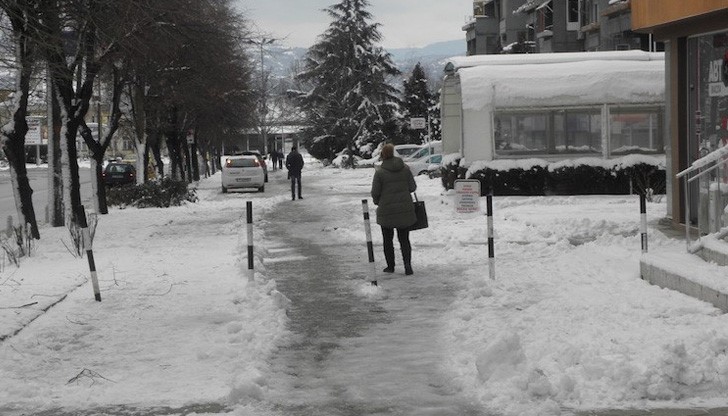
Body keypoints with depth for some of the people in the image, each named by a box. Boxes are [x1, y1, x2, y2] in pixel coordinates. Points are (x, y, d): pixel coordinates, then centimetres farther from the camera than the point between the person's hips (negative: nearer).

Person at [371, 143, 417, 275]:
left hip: (386, 211, -2)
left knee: (388, 240, 14)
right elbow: (412, 187, 2)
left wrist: (377, 202, 12)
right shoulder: (405, 168, -3)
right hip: (405, 209, 2)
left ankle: (390, 266, 19)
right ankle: (407, 264, -7)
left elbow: (375, 192, -9)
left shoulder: (380, 171, -12)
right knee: (404, 239, 9)